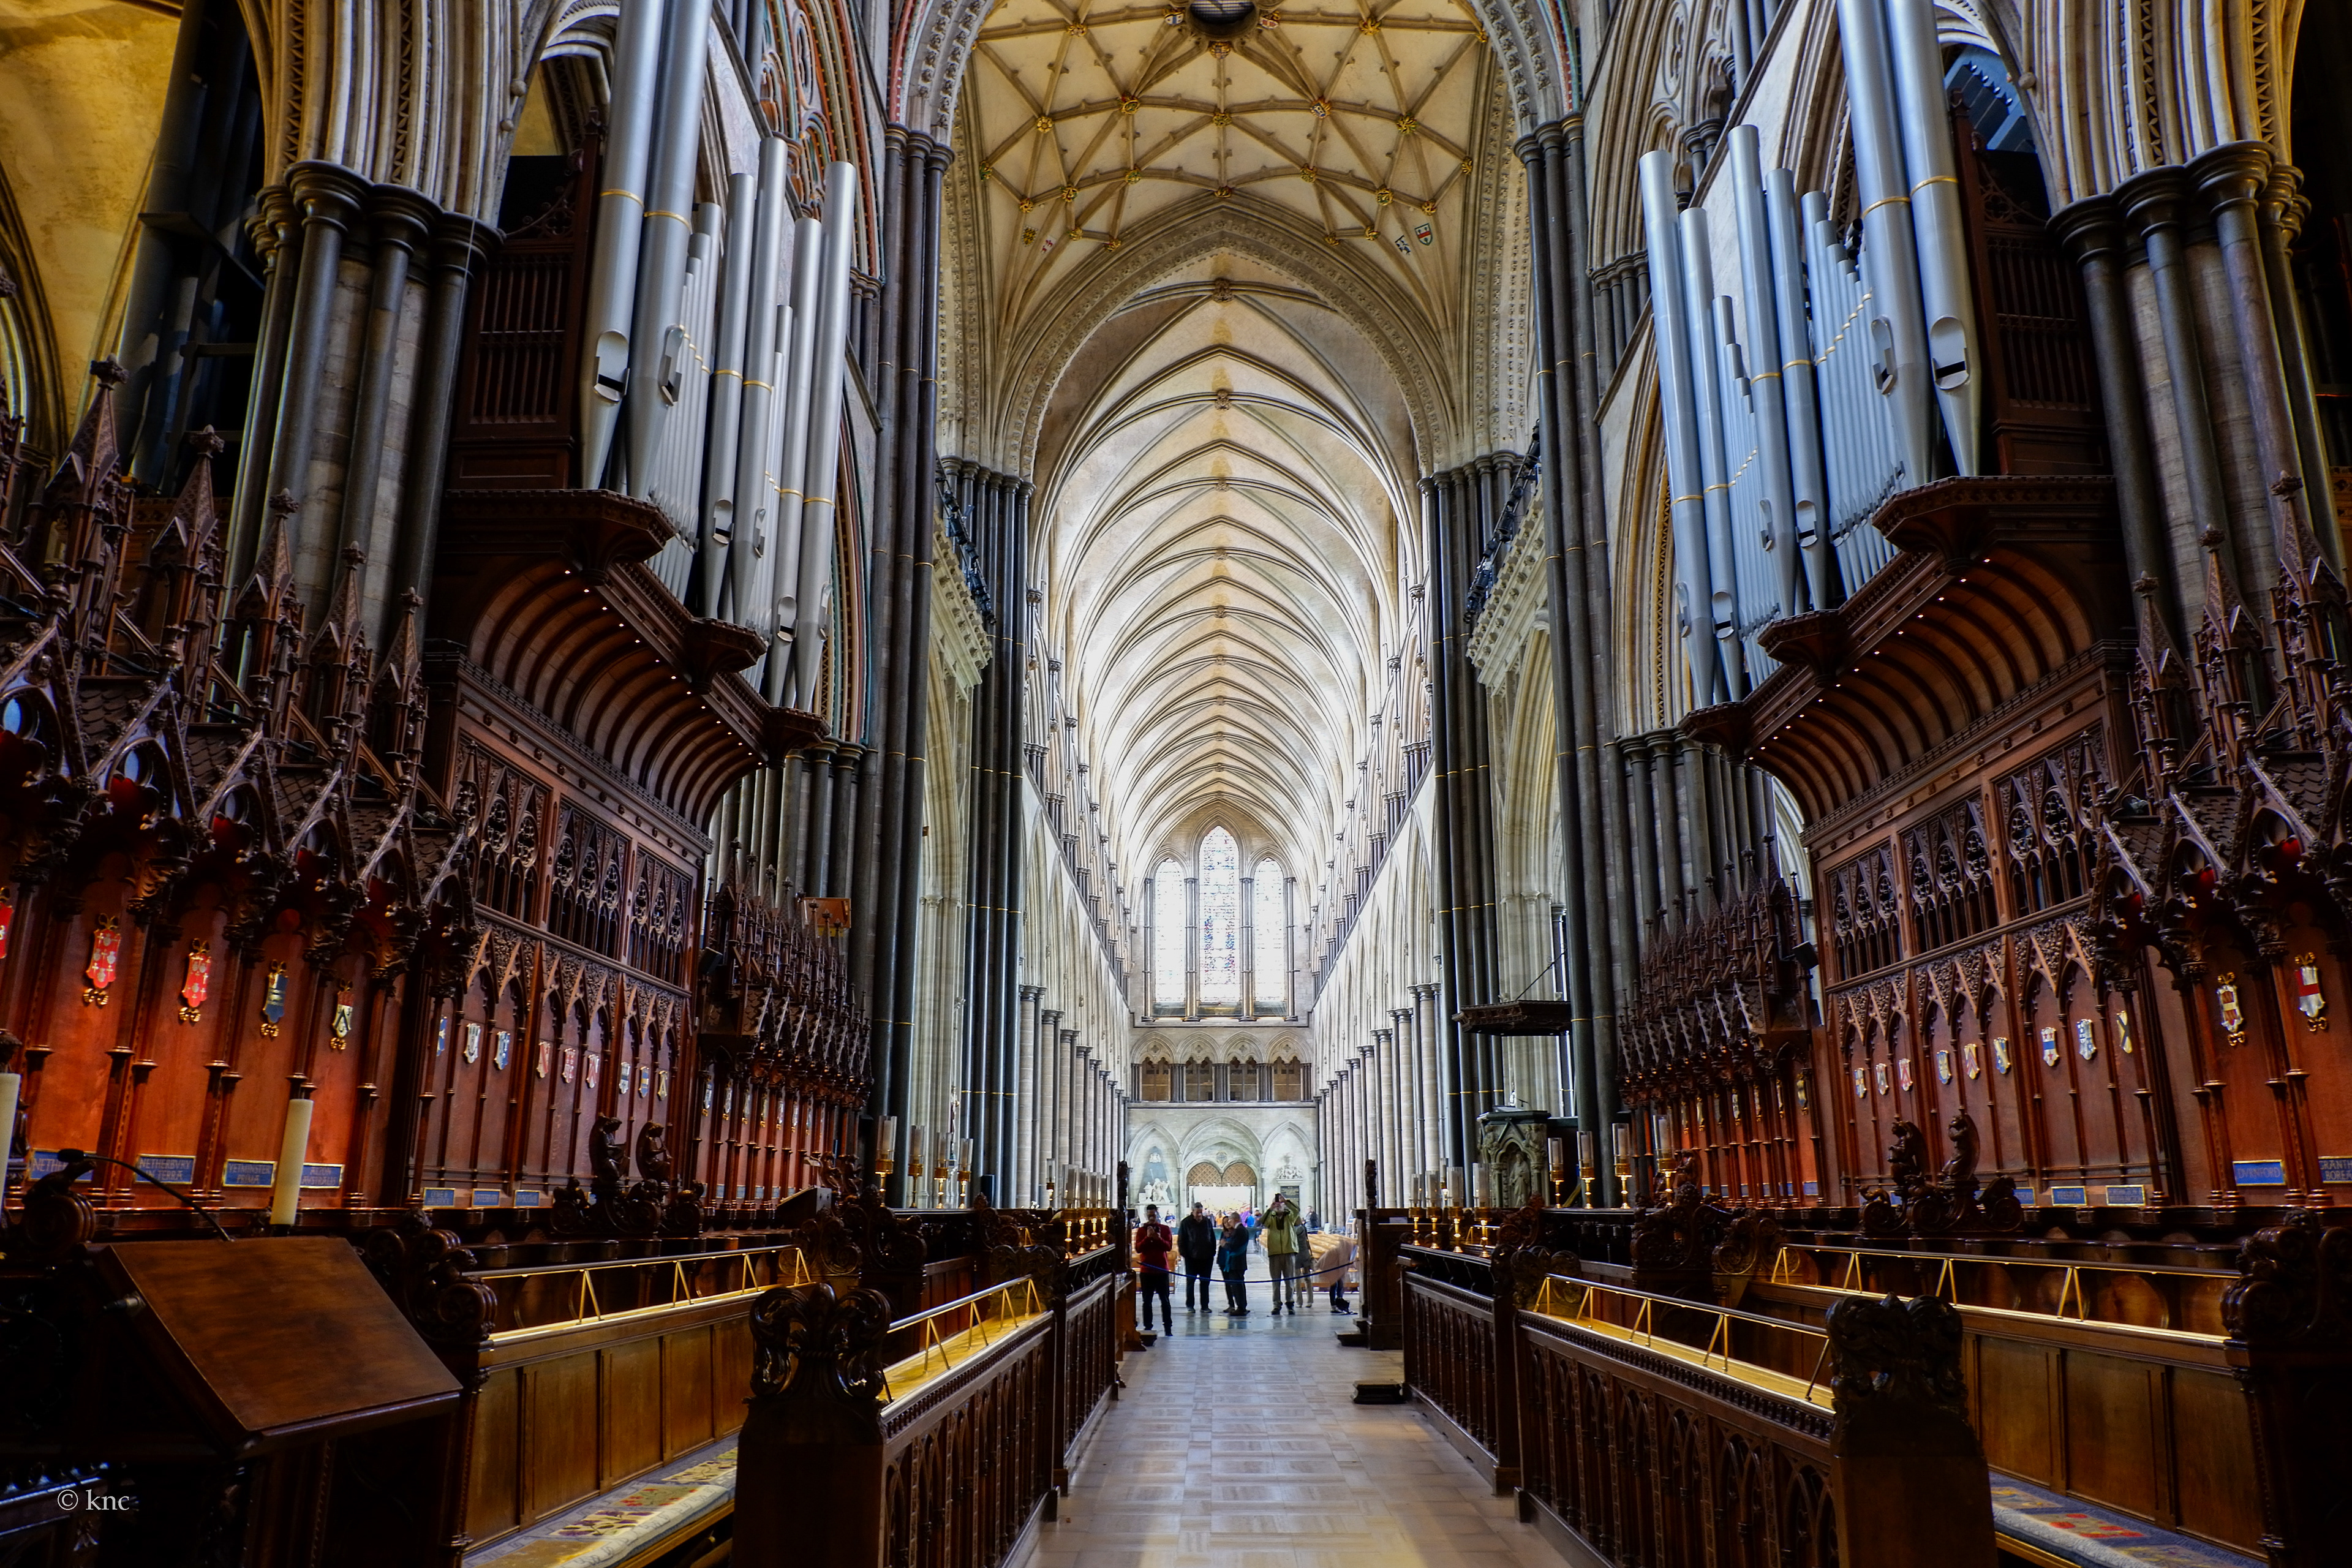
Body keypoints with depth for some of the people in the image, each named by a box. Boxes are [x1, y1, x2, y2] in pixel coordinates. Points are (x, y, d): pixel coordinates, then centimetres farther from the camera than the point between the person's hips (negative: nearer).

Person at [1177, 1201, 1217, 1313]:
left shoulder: (1208, 1222, 7)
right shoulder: (1186, 1223, -3)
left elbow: (1213, 1239, 14)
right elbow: (1181, 1240, -1)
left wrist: (1212, 1253, 8)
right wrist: (1184, 1253, -8)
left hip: (1206, 1257, 3)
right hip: (1191, 1257, -3)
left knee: (1205, 1282, 7)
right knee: (1190, 1281, 4)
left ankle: (1205, 1305, 13)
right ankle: (1190, 1305, 12)